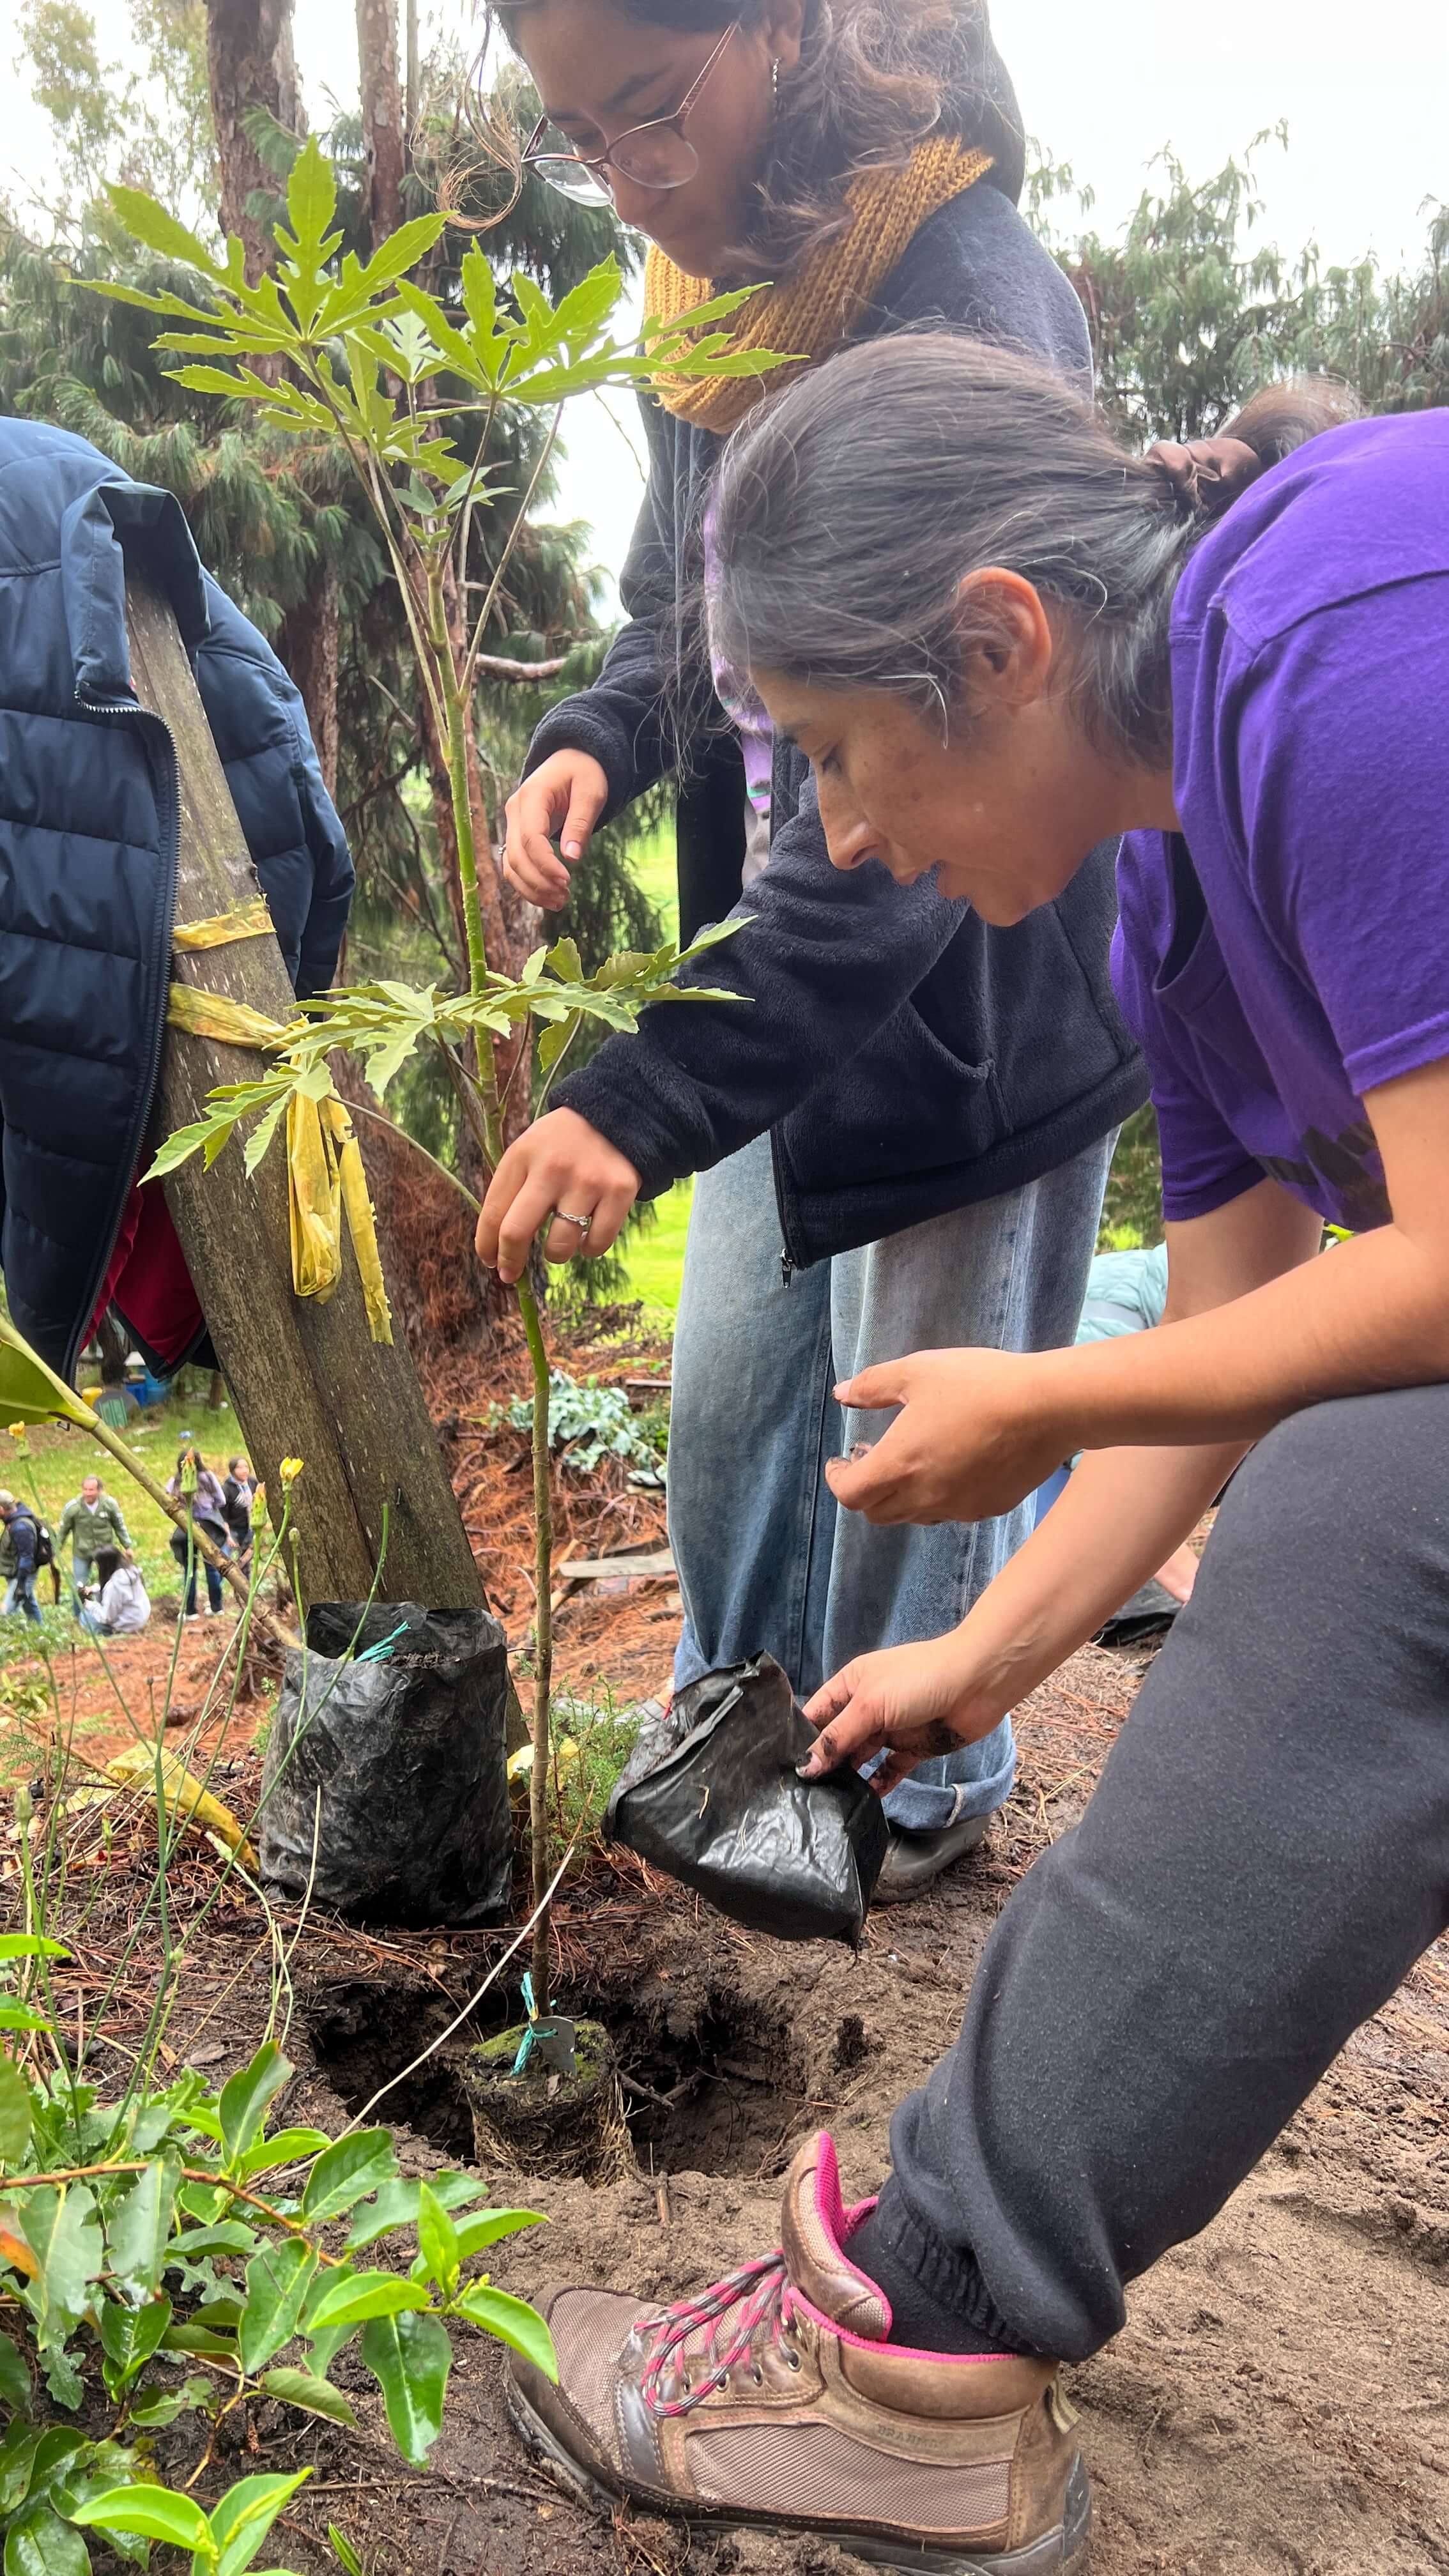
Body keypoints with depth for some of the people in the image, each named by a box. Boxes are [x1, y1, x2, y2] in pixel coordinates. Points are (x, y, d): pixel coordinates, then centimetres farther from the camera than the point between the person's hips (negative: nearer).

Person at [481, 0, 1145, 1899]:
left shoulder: (972, 305, -23)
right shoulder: (708, 300, 3)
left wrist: (652, 1099, -37)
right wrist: (596, 742, -6)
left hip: (972, 1010, -7)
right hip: (781, 983, 8)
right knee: (726, 1405, 16)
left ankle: (919, 1788, 33)